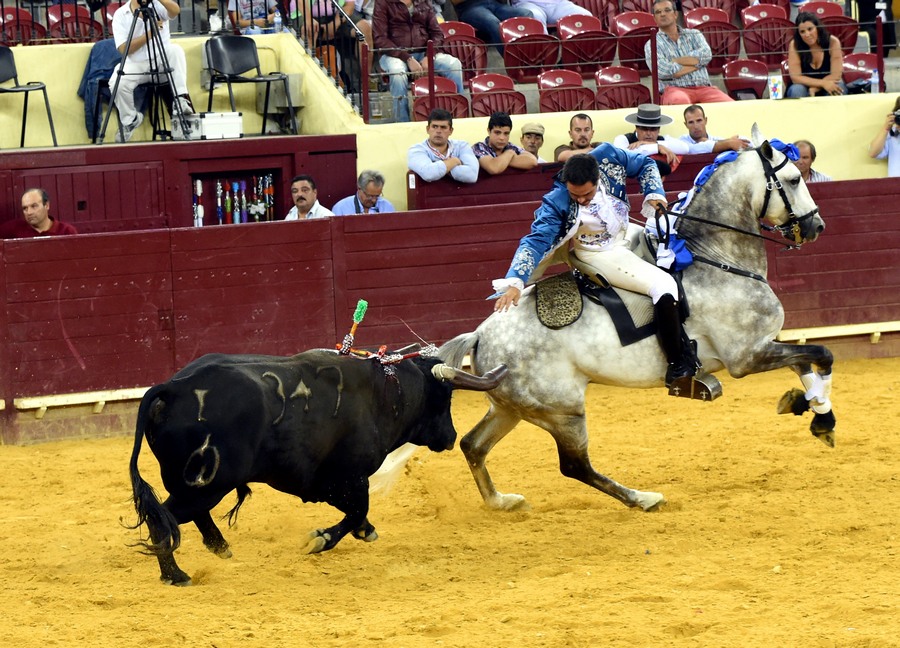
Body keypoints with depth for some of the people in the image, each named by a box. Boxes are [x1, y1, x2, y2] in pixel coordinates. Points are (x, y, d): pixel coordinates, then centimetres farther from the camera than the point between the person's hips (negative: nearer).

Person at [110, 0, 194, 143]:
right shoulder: (120, 15, -3)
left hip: (162, 61, 0)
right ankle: (130, 120, 0)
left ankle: (181, 98, -28)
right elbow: (123, 49, -12)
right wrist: (148, 35, -19)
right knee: (117, 84, -28)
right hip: (135, 64, 0)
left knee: (175, 50, -31)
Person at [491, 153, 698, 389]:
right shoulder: (557, 202, -27)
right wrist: (514, 283, -40)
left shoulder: (609, 158, -18)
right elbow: (535, 241, -29)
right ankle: (677, 368, -15)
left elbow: (646, 165, -1)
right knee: (663, 286, -21)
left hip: (625, 234, 6)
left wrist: (654, 195, -15)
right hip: (600, 257, -6)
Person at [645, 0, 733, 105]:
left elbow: (706, 55, -1)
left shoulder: (693, 35, 20)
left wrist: (675, 61, -4)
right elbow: (663, 71, -8)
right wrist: (696, 63, 0)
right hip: (675, 89, -2)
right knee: (680, 101, -42)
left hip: (703, 87, 2)